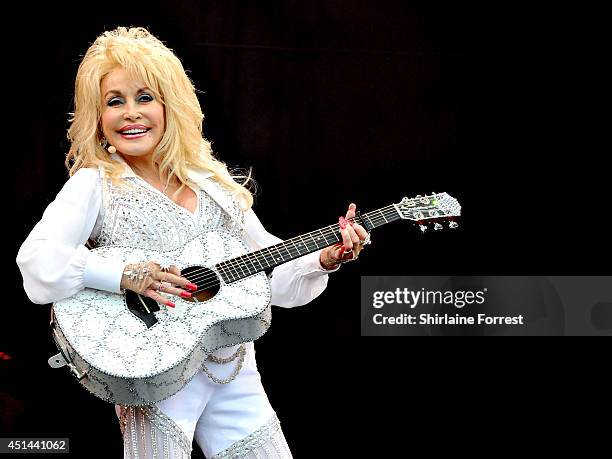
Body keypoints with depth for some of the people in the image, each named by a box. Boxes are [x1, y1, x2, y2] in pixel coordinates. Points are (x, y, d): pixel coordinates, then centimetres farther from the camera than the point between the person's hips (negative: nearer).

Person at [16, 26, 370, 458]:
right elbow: (36, 259, -19)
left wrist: (325, 258, -3)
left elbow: (270, 268, 14)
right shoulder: (95, 185, -3)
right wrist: (125, 275, -29)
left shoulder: (213, 183, 11)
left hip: (234, 372, 5)